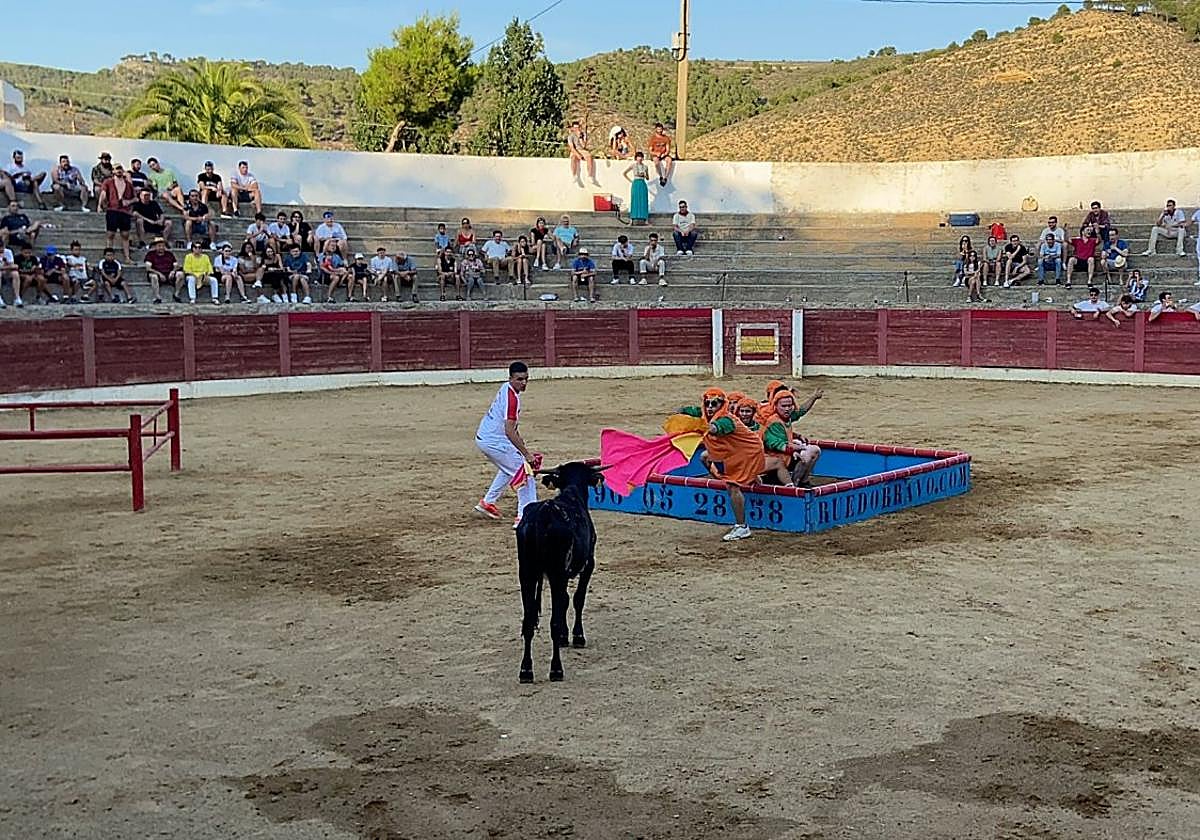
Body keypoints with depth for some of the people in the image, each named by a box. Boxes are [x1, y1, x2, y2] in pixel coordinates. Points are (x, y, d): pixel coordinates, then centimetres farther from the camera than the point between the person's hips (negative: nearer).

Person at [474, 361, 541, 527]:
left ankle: (487, 502, 38)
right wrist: (527, 454, -22)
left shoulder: (506, 388, 7)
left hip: (483, 437, 10)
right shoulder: (512, 398, -22)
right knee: (525, 471, -7)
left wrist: (519, 438, 17)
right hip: (494, 442, -10)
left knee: (508, 469, 31)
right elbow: (509, 431, -26)